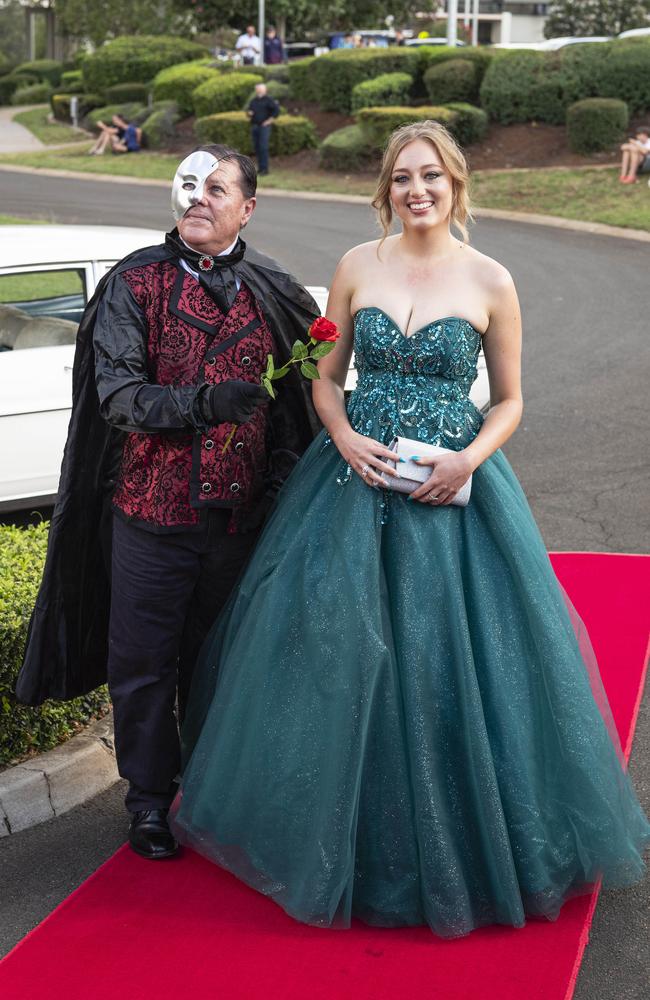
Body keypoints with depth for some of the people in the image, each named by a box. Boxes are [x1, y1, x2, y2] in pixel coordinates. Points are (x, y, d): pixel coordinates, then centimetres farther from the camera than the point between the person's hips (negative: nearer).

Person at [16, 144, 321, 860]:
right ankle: (151, 801, 28)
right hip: (151, 511, -2)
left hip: (239, 514, 2)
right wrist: (202, 403, -29)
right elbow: (118, 396, -14)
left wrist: (279, 481, 4)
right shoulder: (136, 283, -5)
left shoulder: (273, 293, 3)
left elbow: (299, 398, 13)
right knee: (144, 664, 9)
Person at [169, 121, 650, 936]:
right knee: (338, 647, 3)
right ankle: (346, 835, 23)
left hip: (452, 488, -2)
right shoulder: (356, 266, 3)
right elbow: (326, 377, 9)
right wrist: (344, 437, -9)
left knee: (448, 655, 1)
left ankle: (462, 847, 22)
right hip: (357, 476, 2)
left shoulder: (490, 281, -2)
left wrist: (470, 457, -13)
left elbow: (509, 401, 4)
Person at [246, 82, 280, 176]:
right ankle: (260, 168, 11)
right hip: (254, 126, 7)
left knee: (263, 147, -12)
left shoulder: (268, 100, -7)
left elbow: (277, 110, -13)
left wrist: (270, 120, -15)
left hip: (264, 126, -7)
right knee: (256, 147, 5)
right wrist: (249, 113, -5)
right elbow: (249, 113, 19)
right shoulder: (253, 101, 13)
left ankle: (265, 169, -9)